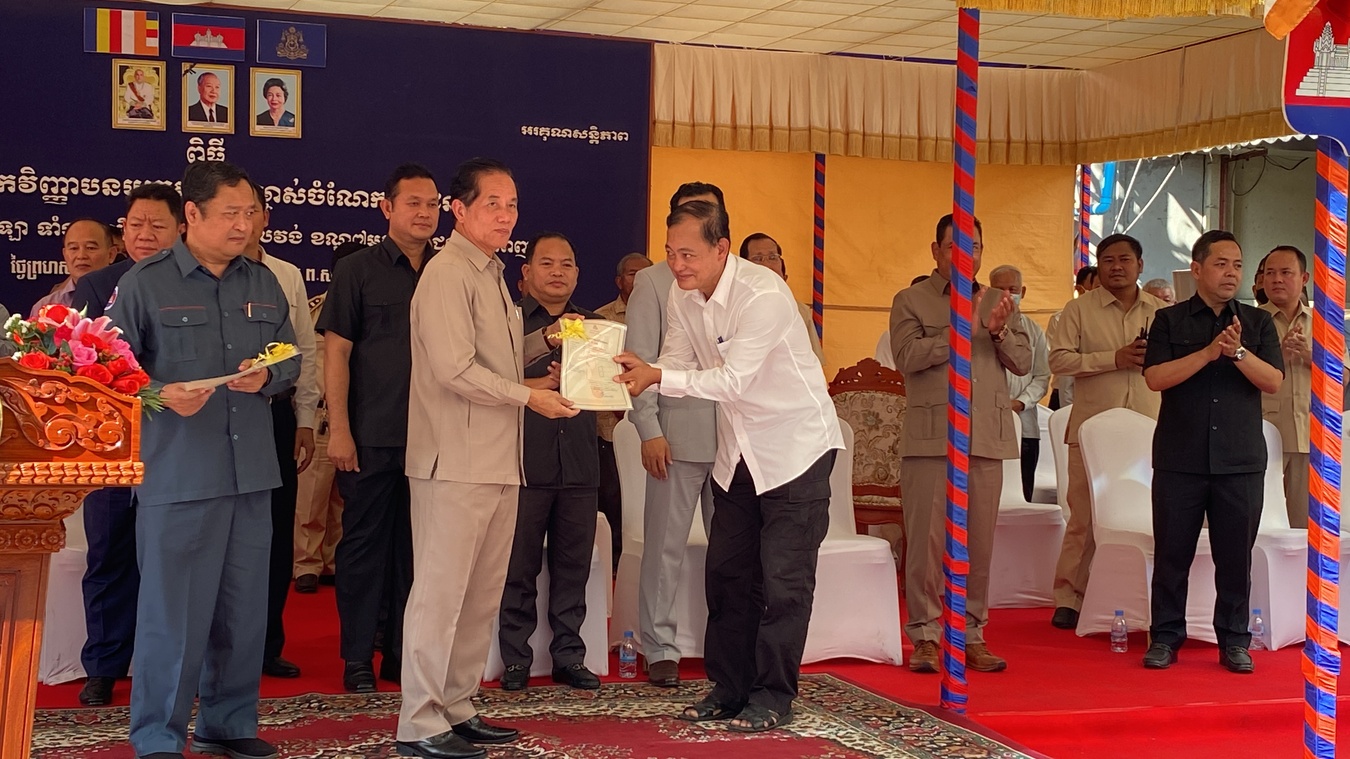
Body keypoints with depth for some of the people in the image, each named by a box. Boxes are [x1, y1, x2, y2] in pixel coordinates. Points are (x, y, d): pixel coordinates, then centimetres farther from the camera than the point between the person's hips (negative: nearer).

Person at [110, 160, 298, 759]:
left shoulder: (263, 283, 13)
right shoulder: (145, 282, -2)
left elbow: (291, 357, 15)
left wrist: (266, 377, -6)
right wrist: (163, 394, -20)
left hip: (251, 470, 5)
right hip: (177, 472, -5)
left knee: (244, 607, 11)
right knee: (173, 608, -3)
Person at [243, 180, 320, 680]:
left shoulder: (288, 277, 10)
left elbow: (306, 351, 13)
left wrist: (306, 419, 10)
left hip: (277, 412, 4)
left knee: (278, 532, 8)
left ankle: (268, 645, 19)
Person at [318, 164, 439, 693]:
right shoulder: (358, 271, 0)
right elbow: (336, 352, -3)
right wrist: (339, 429, -10)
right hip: (371, 435, -3)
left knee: (416, 545, 9)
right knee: (365, 543, 3)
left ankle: (403, 653, 19)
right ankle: (357, 659, 12)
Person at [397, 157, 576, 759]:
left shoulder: (490, 275, 19)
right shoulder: (448, 274, -11)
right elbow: (455, 368, -20)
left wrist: (546, 340, 10)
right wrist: (527, 397, -13)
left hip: (499, 461, 10)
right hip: (456, 462, -10)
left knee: (483, 595, 13)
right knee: (442, 591, -5)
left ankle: (456, 708, 23)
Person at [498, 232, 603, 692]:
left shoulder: (593, 325, 16)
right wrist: (540, 384, -10)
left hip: (579, 464, 4)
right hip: (524, 461, -3)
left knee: (573, 564, 6)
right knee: (519, 566, 0)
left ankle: (569, 655, 15)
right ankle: (515, 659, 9)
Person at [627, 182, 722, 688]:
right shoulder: (653, 283, 5)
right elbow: (640, 361, 0)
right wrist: (649, 431, -9)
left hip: (734, 436, 3)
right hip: (678, 437, -3)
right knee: (665, 547, 1)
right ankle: (660, 649, 10)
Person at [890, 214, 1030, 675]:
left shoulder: (997, 303, 17)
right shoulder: (910, 301, 5)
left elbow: (1023, 363, 10)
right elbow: (907, 356, -11)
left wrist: (1000, 332, -8)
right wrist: (963, 331, -15)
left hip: (987, 440, 4)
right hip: (930, 440, -4)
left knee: (980, 542, 6)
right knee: (927, 540, -4)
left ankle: (972, 634, 13)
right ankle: (925, 635, 4)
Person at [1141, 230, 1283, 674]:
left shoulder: (1258, 322, 10)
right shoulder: (1170, 321, 5)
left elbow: (1273, 381, -2)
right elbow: (1155, 377, -9)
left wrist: (1237, 351, -17)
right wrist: (1208, 353, -17)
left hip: (1241, 460, 1)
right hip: (1180, 458, -1)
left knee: (1236, 554, 4)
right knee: (1172, 552, 3)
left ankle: (1234, 640, 14)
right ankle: (1165, 637, 13)